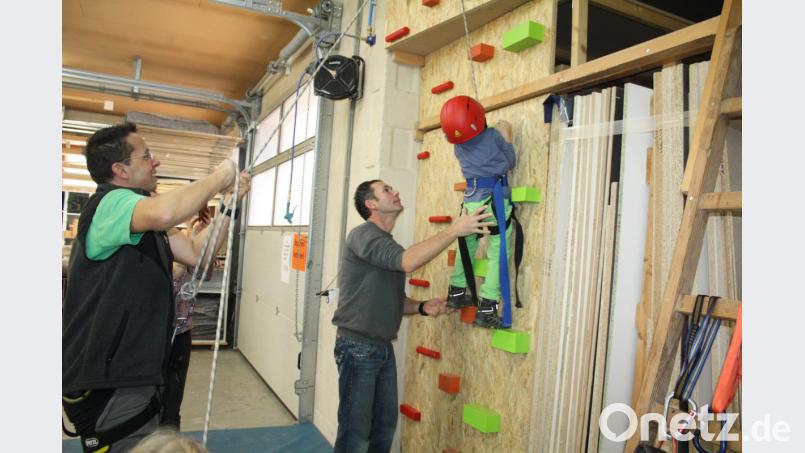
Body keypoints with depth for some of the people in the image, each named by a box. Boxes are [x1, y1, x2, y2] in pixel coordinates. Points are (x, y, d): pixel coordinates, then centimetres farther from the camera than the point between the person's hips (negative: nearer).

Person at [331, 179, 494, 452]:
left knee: (385, 427, 15)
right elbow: (408, 262, -30)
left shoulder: (390, 246, 15)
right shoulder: (363, 234, -13)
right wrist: (455, 230, -29)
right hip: (358, 347, -8)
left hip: (384, 347, 8)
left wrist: (422, 307, -1)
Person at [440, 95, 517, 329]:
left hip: (471, 201, 5)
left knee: (467, 248, 21)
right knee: (498, 254, -3)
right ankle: (486, 309, -8)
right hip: (496, 200, -5)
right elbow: (510, 162, 6)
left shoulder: (458, 146, 5)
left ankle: (456, 293, 32)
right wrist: (506, 136, 17)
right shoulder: (494, 135, -5)